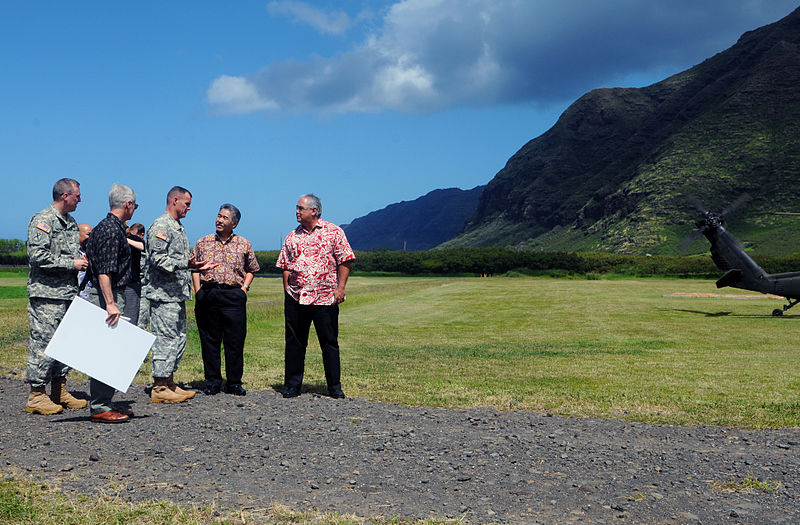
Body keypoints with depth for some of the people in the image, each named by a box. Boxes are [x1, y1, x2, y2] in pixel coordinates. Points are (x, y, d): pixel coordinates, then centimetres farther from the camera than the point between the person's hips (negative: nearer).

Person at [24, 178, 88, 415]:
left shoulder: (70, 222, 18)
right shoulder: (42, 220, -9)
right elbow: (38, 256, -19)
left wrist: (82, 259, 8)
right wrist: (71, 263, -16)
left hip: (68, 292, 9)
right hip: (47, 293, -9)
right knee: (43, 342, -6)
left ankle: (60, 392, 19)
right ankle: (37, 395, 0)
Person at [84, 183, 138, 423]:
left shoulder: (105, 227, 16)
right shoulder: (112, 230, -16)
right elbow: (104, 272, -23)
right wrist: (110, 304, -26)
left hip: (110, 296, 11)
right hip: (108, 296, -11)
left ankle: (104, 403, 19)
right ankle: (99, 408, -5)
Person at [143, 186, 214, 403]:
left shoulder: (178, 228, 20)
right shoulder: (161, 226, -11)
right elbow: (158, 258, -21)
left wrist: (197, 267, 18)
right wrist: (186, 264, -27)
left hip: (177, 294, 10)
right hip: (163, 294, -10)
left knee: (179, 337, 12)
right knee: (166, 338, -7)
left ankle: (169, 383, 19)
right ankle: (159, 388, -2)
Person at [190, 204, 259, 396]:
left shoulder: (244, 245, 7)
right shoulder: (203, 242, 10)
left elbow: (251, 270, 14)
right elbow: (194, 267, 13)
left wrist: (243, 288, 0)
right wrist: (198, 291, 3)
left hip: (233, 296, -1)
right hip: (207, 295, 1)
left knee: (235, 340, 0)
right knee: (209, 340, 4)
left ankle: (234, 382, 10)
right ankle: (212, 381, 15)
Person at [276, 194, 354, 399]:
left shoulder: (334, 232, 1)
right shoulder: (292, 236, 12)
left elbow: (345, 261, -2)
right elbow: (286, 267, 15)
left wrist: (340, 288, -9)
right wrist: (287, 290, 6)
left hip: (325, 298, -3)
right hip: (295, 298, 3)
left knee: (329, 343, 2)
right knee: (294, 343, 7)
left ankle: (335, 387, 12)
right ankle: (292, 385, 17)